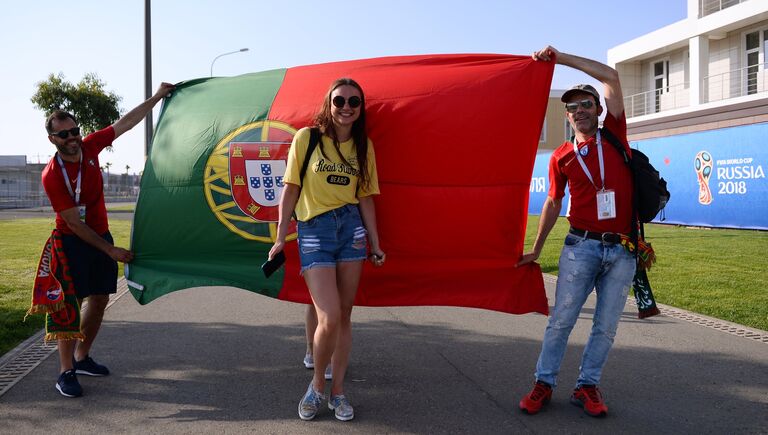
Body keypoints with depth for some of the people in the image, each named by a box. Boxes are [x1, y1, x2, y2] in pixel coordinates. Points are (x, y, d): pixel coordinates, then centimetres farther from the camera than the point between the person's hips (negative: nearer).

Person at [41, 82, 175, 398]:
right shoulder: (52, 175, -20)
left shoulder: (89, 147, -3)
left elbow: (126, 123, 4)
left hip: (101, 236, 7)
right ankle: (66, 372, 1)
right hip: (73, 243, -7)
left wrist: (157, 97, 3)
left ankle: (82, 358, 25)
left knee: (100, 300, 11)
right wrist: (110, 251, -20)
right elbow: (74, 223, -19)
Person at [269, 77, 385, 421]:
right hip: (314, 230, -3)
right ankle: (317, 385, 15)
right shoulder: (306, 138, -1)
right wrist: (281, 237, -2)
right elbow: (291, 189, 0)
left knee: (344, 316, 7)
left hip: (352, 228, 4)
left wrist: (375, 244, 8)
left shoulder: (363, 145, 9)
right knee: (329, 318, -12)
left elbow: (365, 197, 11)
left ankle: (338, 391, 21)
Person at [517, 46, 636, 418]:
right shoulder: (561, 156, 7)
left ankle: (587, 386, 19)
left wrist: (560, 58, -1)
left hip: (622, 250, 1)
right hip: (581, 247, 0)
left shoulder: (614, 136, 6)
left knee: (606, 325, 7)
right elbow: (553, 203, 12)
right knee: (561, 319, 1)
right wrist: (535, 250, 11)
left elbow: (611, 77, -1)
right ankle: (544, 383, 13)